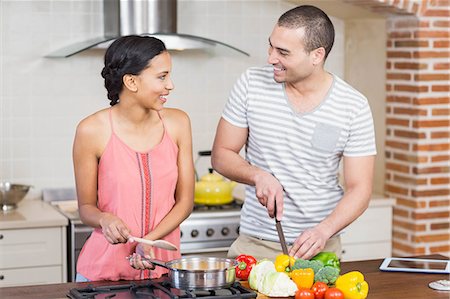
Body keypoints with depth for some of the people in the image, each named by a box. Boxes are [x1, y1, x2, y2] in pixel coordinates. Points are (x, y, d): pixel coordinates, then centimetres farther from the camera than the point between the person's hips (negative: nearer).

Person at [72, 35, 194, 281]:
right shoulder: (93, 131, -10)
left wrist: (150, 240, -13)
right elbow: (86, 207, -1)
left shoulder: (177, 123, -2)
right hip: (105, 268, -2)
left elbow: (185, 200, 1)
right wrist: (105, 219, -22)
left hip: (162, 266, 3)